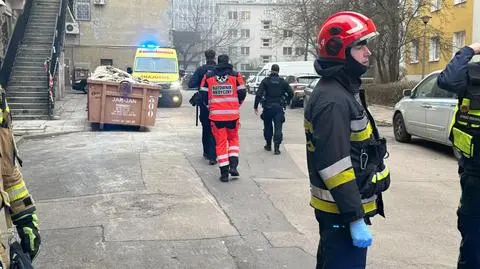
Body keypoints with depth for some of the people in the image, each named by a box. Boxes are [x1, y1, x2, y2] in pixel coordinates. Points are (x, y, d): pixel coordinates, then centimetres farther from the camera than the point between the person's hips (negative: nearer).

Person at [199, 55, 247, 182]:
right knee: (233, 138, 19)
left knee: (220, 142, 6)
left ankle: (224, 173, 3)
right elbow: (242, 93, 1)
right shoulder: (236, 75, 0)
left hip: (216, 114, 0)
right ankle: (233, 166, 4)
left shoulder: (208, 76, 3)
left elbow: (203, 95, 5)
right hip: (233, 114, 0)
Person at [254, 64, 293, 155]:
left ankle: (268, 145, 25)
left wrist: (255, 106, -6)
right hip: (279, 107, 0)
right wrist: (286, 102, 16)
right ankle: (277, 147, -11)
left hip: (268, 107, 0)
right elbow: (291, 93, 3)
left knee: (267, 127, 15)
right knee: (278, 127, -1)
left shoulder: (265, 81, -3)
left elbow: (259, 94, -10)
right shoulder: (282, 82, 3)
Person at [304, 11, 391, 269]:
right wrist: (356, 219, -25)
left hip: (338, 206, 10)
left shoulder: (342, 91, 11)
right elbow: (335, 166, -27)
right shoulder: (332, 100, -22)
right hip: (341, 210, -10)